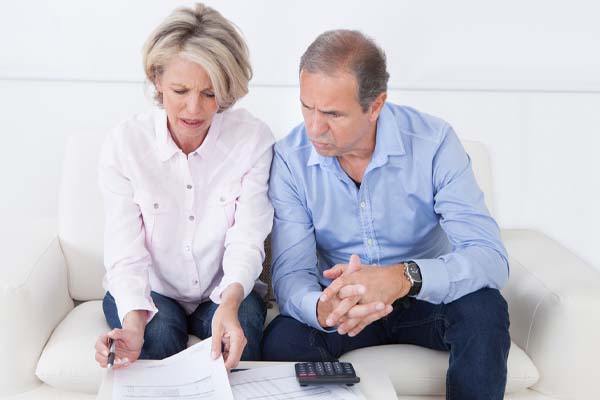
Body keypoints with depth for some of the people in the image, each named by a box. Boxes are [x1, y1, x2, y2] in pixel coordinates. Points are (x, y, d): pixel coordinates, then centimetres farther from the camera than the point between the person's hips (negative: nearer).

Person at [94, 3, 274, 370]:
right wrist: (133, 322, -37)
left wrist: (230, 302, -39)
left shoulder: (254, 139, -13)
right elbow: (126, 252, -17)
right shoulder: (125, 143, -13)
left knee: (242, 326, -30)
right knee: (158, 334, -31)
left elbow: (246, 240, -17)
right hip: (150, 291, 0)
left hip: (225, 293, 1)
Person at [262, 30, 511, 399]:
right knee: (281, 342, -29)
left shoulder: (434, 142, -19)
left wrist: (405, 277, -46)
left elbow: (490, 257, -26)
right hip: (341, 304, 0)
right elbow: (291, 272, -16)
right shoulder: (290, 158, -14)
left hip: (425, 298, 0)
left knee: (484, 310, -31)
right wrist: (322, 309, -41)